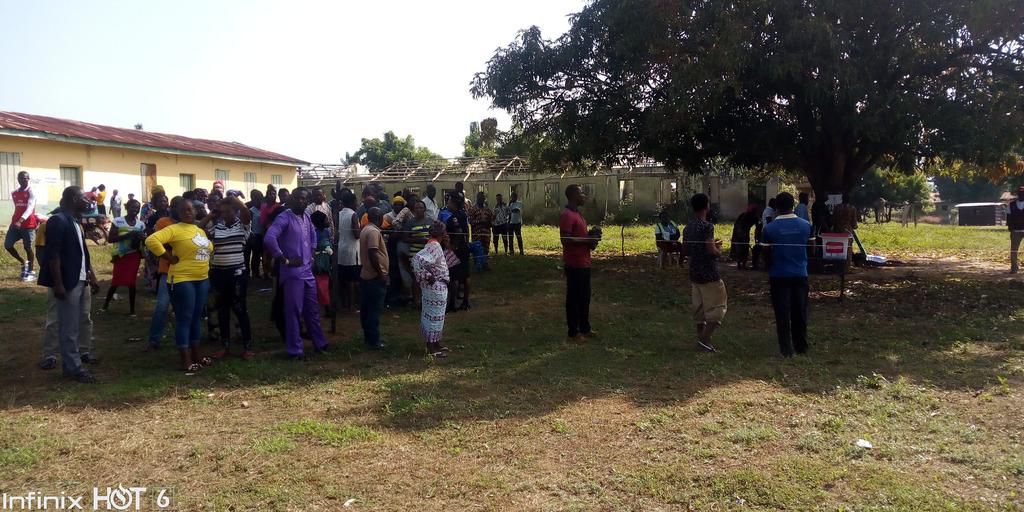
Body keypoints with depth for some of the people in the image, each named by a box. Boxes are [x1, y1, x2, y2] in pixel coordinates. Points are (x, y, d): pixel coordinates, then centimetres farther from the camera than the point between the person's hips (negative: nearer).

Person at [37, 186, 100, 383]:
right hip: (67, 283, -9)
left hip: (81, 281, 9)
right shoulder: (58, 221, -14)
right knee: (69, 328, -1)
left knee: (76, 325, 14)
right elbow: (53, 255, -18)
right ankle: (74, 367, 5)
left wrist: (92, 277, 17)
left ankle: (70, 362, 24)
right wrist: (58, 284, -21)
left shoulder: (76, 221, 14)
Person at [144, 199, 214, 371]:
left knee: (196, 318, 14)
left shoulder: (201, 231, 14)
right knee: (184, 319, -3)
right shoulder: (174, 229, -10)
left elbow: (208, 248, 30)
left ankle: (196, 355, 25)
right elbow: (151, 240, -22)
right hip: (182, 280, -8)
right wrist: (170, 258, -18)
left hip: (202, 280, 8)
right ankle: (186, 361, 2)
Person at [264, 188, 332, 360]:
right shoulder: (285, 218, -14)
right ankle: (295, 350, 9)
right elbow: (269, 239, -28)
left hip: (308, 271, 8)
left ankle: (320, 343, 28)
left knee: (313, 309, 16)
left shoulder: (306, 217, 10)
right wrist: (285, 260, -21)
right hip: (293, 273, -8)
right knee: (293, 311, 0)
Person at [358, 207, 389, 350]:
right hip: (375, 277, -10)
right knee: (374, 310, -5)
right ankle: (373, 341, -1)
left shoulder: (366, 230, 14)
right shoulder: (374, 231, -17)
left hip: (366, 275, 10)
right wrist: (380, 273, -20)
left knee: (366, 308, 14)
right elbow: (372, 254, -25)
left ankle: (368, 337, 22)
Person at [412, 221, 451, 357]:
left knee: (435, 315, 18)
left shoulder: (434, 245, 9)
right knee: (434, 315, -1)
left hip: (438, 286, 10)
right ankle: (431, 348, 8)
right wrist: (426, 276, -22)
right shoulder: (435, 247, -21)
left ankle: (436, 343, 30)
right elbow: (418, 259, -31)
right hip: (436, 287, -10)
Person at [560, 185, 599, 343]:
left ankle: (585, 328, 28)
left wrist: (591, 236, 6)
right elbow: (565, 240, -23)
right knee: (574, 298, -1)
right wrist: (588, 240, -18)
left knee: (584, 297, 17)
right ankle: (573, 333, 8)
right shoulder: (567, 215, -17)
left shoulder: (578, 214, 15)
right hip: (574, 264, -10)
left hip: (584, 262, 10)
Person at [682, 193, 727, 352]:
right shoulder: (707, 226, -16)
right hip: (709, 274, -8)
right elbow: (711, 251, -23)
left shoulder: (687, 228, 9)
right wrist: (719, 250, 0)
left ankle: (701, 338, 16)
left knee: (699, 308, 13)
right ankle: (705, 339, -6)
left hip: (694, 274, 8)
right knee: (717, 307, 0)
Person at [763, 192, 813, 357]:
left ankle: (786, 349, 5)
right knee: (799, 312, 12)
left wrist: (770, 270, 14)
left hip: (779, 275, -2)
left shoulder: (769, 228, -10)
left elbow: (767, 254, -2)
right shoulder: (806, 225, -3)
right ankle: (801, 346, 21)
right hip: (800, 274, 2)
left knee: (782, 314, 4)